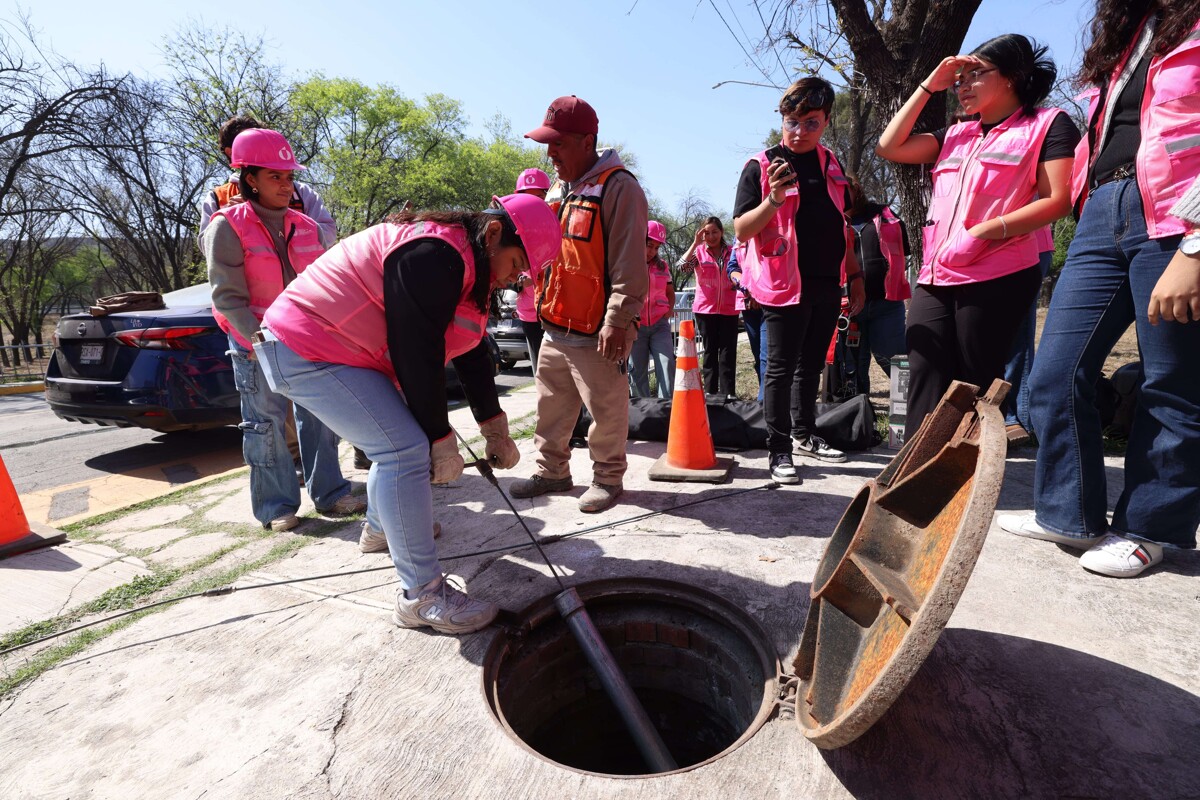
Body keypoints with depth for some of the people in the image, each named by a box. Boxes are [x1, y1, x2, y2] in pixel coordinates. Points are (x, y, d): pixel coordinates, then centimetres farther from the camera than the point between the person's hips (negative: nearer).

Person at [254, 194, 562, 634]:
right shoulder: (434, 255, -24)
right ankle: (421, 595, -11)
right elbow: (419, 357, -26)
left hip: (343, 350, 11)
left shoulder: (468, 266, 9)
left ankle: (380, 526, 46)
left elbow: (472, 354, 10)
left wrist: (495, 430, 8)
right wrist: (442, 441, -17)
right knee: (406, 449, -20)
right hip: (306, 350, -11)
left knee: (397, 439, 22)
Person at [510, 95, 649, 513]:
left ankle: (608, 476, 19)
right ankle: (552, 471, 30)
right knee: (552, 405, 15)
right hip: (555, 328, 9)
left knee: (606, 410, 2)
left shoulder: (618, 187, -9)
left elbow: (629, 264, -16)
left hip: (596, 332, -8)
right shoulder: (557, 191, 18)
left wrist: (618, 321, -21)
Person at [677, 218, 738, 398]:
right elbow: (682, 267, -15)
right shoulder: (698, 252, 2)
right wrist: (695, 243, -17)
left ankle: (728, 393, 0)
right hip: (705, 309, -1)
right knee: (710, 350, 7)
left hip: (729, 309, 1)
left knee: (728, 351, -1)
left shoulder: (732, 252, 6)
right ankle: (710, 392, 12)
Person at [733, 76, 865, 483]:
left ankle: (806, 434, 28)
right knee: (781, 369, -2)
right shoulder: (761, 166, -2)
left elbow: (842, 224, 20)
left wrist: (854, 275, 16)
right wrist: (774, 199, -26)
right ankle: (779, 451, 6)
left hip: (827, 283, 6)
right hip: (785, 284, -6)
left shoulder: (831, 164, 15)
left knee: (812, 365, 14)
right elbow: (742, 230, -9)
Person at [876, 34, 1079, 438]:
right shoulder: (957, 135, 23)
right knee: (925, 389, -4)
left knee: (974, 390, 0)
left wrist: (985, 230, -16)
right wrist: (928, 86, 14)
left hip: (997, 279, -5)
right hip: (934, 280, 5)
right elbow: (889, 147, 14)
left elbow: (1058, 201, -6)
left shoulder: (1048, 124, 5)